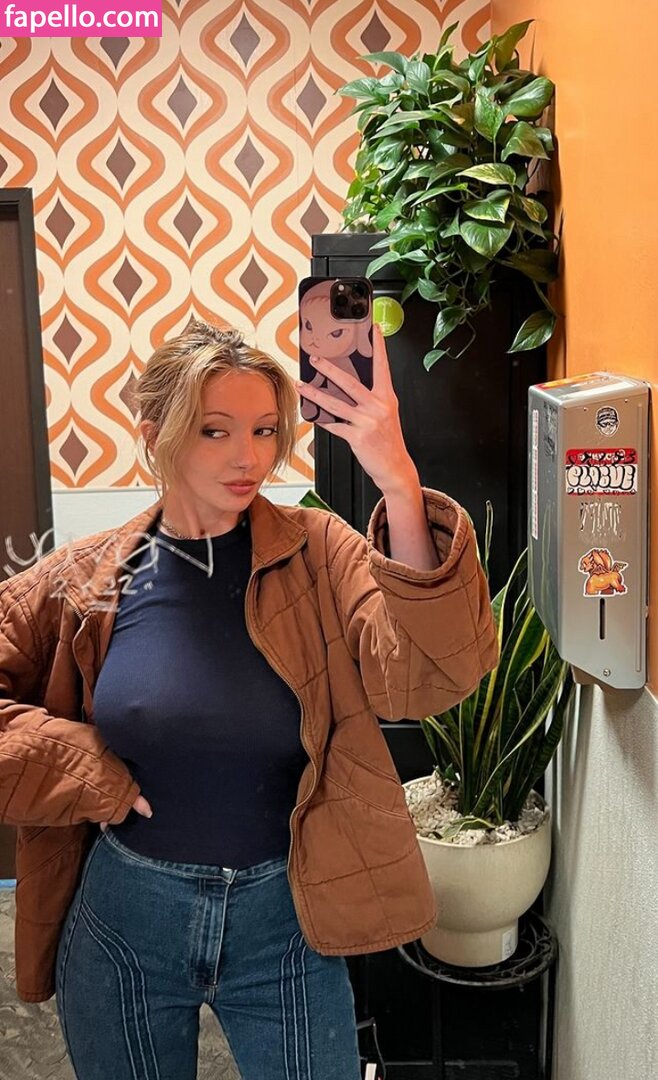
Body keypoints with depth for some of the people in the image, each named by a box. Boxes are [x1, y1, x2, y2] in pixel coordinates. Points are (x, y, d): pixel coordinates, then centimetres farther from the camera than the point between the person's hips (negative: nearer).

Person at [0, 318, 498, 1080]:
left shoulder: (317, 555, -10)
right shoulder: (83, 582, -7)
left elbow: (427, 673, -25)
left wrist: (400, 488, -37)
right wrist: (84, 777, -13)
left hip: (284, 916, -1)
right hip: (125, 921, 1)